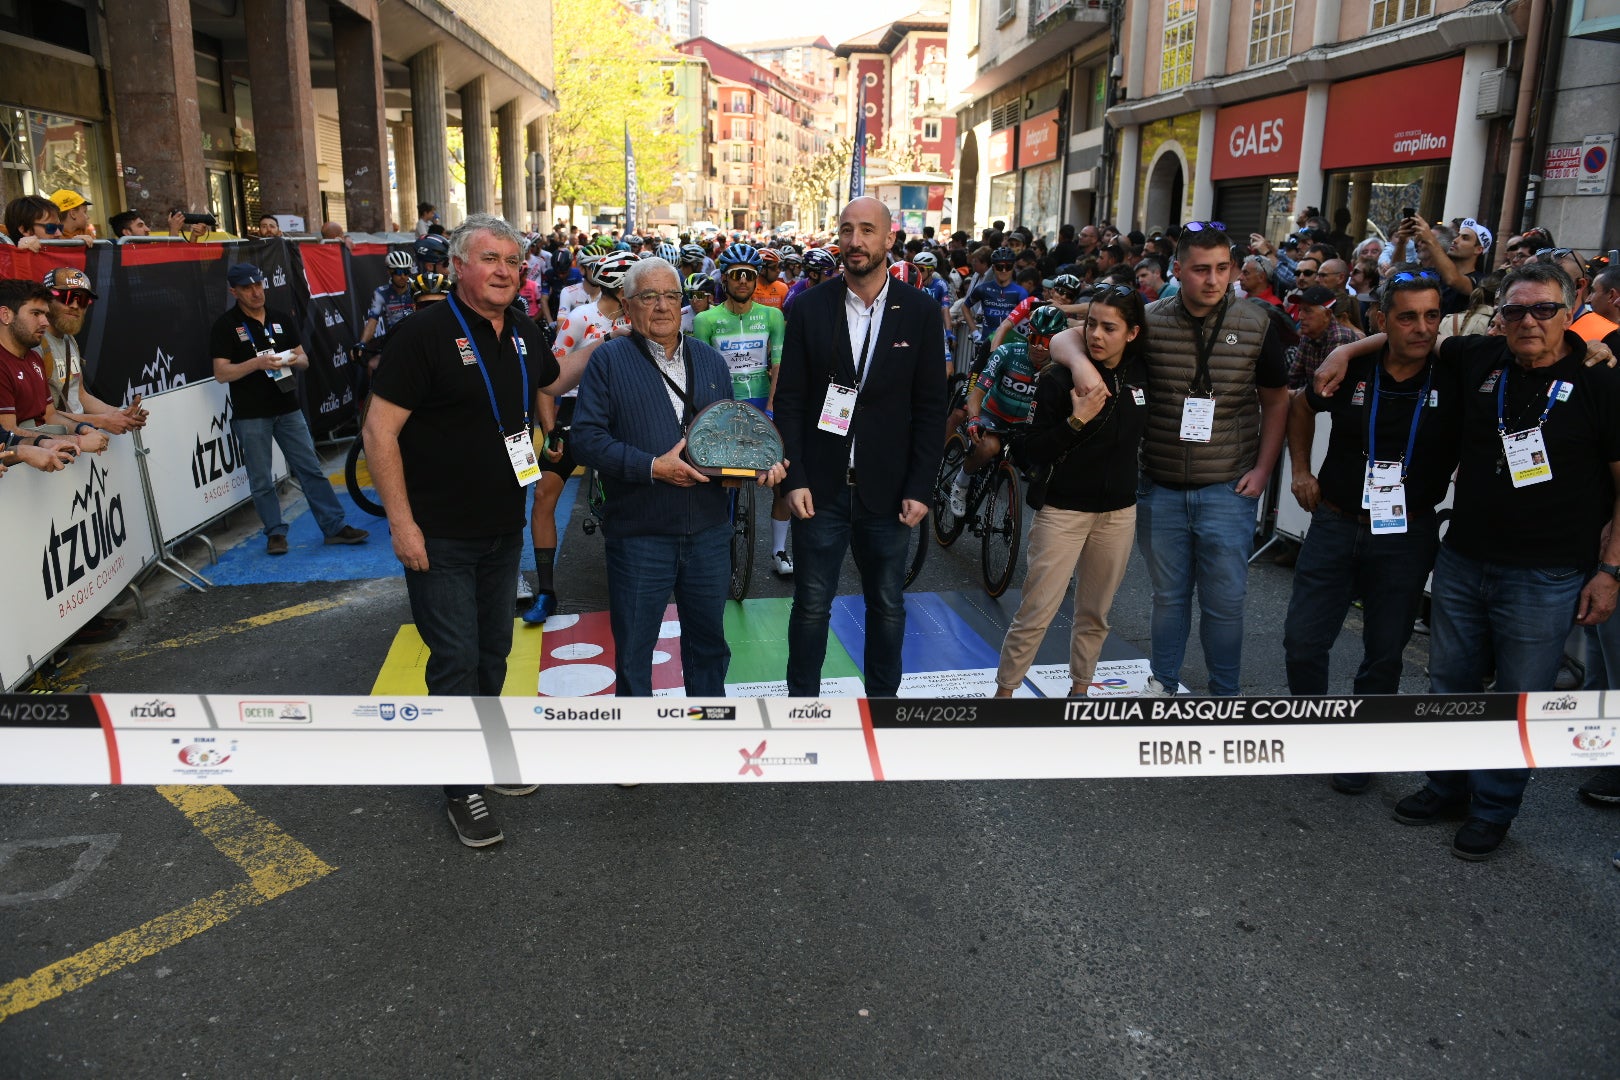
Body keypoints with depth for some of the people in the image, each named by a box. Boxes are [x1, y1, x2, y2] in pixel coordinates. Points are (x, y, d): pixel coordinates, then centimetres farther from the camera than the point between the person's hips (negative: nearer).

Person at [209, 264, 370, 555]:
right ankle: (276, 533, 15)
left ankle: (335, 526, 6)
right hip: (250, 415, -3)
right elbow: (221, 373, -10)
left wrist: (296, 359, -12)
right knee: (261, 480, 3)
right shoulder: (225, 325, -4)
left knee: (312, 469, 3)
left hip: (287, 408, 3)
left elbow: (304, 360, 12)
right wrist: (256, 363, -24)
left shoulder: (282, 319, 10)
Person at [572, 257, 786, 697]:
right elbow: (587, 439, -11)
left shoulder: (711, 361, 13)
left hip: (709, 530, 4)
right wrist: (652, 467, -20)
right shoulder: (610, 360, -2)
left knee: (709, 641, 18)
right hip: (639, 533, -4)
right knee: (632, 650, 9)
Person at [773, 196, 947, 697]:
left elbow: (930, 407, -1)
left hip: (887, 490, 1)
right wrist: (794, 478, -8)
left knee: (888, 606, 13)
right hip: (820, 488, 0)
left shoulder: (920, 312, -1)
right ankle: (802, 698, 26)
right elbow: (789, 400, 0)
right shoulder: (809, 308, 0)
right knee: (811, 605, 9)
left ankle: (883, 695, 31)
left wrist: (919, 488, -6)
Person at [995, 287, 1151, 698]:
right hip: (1062, 510, -4)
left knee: (1095, 613, 14)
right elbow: (1033, 451, -13)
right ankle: (1004, 691, 9)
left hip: (1119, 513, 4)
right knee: (1035, 613, -4)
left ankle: (1079, 688, 29)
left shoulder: (1143, 374, 1)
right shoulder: (1059, 379, -11)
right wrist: (1075, 421, -24)